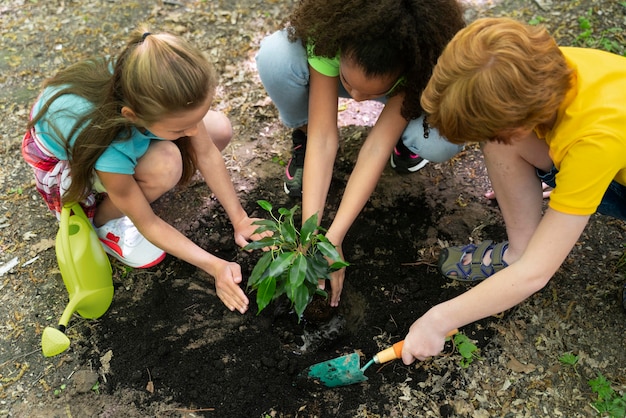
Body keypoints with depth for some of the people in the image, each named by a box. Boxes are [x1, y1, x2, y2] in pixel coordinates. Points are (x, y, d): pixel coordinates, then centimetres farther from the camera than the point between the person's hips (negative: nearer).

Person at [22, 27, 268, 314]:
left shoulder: (160, 92, -32)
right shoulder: (108, 149, -42)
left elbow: (207, 153, -18)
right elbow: (147, 223, -27)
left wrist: (239, 218, -17)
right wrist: (214, 266, -30)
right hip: (60, 157, -5)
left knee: (221, 130, -13)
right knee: (165, 164, -37)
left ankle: (122, 179, 4)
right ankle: (101, 221, -6)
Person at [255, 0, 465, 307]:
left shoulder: (421, 63, -37)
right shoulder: (327, 37, -37)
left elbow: (378, 146, -38)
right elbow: (324, 137, -37)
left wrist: (334, 238, -42)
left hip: (405, 91, 0)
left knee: (444, 140, -36)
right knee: (274, 56, -34)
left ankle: (405, 138, 3)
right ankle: (301, 135, -4)